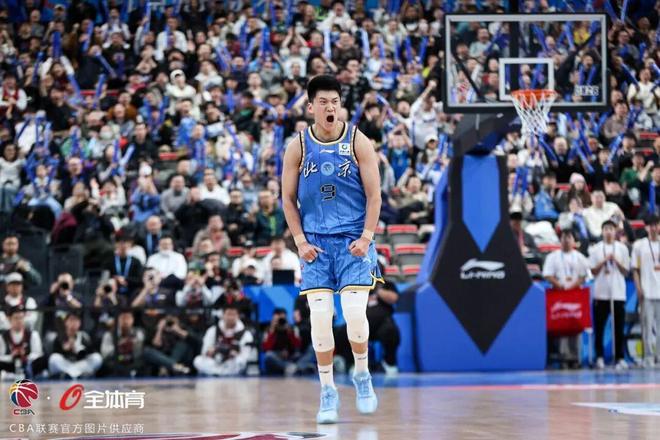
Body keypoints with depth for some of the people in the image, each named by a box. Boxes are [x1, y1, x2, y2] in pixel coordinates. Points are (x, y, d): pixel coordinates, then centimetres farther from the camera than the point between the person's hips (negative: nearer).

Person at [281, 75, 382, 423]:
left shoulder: (358, 142, -3)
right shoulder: (298, 147, 1)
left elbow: (374, 195, -1)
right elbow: (288, 198, 6)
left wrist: (366, 238, -10)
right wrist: (300, 241, -3)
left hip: (354, 241, -1)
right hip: (316, 243, 1)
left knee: (354, 313, -14)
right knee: (320, 317, -6)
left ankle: (362, 374, 13)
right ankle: (327, 392, 6)